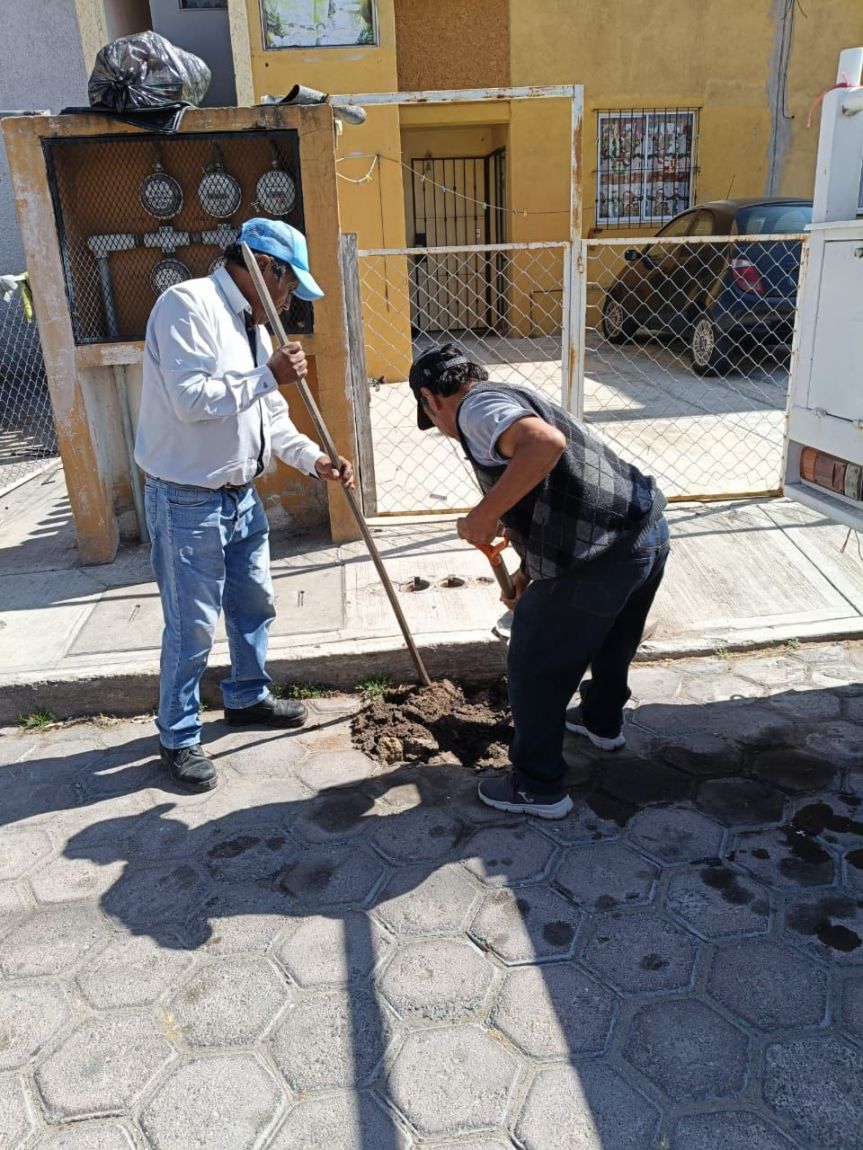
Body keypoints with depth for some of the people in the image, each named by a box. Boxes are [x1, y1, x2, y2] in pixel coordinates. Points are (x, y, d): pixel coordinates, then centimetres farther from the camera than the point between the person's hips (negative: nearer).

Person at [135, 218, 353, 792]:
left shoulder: (253, 324, 13)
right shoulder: (187, 304, -15)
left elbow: (272, 417, 15)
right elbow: (192, 400, -27)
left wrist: (316, 459, 2)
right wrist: (269, 375, -20)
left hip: (241, 495, 9)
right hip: (188, 500, -9)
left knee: (255, 605, 20)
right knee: (192, 627, 1)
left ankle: (247, 696, 42)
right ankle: (178, 737, 20)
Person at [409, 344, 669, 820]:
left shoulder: (477, 407, -8)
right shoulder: (510, 400, 22)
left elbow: (547, 444, -30)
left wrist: (484, 515, -22)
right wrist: (530, 571, 35)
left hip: (598, 556, -10)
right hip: (648, 529, 10)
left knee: (534, 670, 10)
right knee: (612, 641, 34)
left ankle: (537, 787, 26)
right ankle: (603, 722, 59)